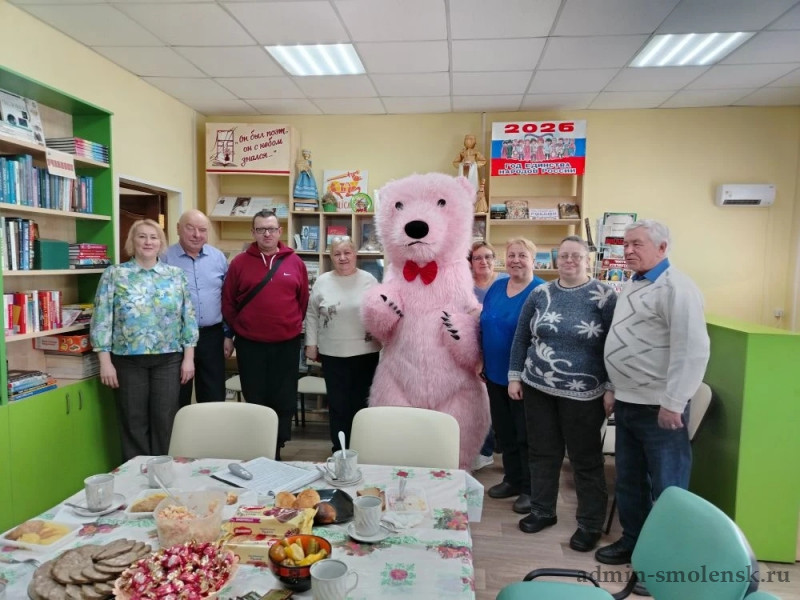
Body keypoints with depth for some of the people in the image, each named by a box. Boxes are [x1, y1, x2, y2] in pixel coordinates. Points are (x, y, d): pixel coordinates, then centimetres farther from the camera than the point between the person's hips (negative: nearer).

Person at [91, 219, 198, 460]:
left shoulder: (176, 275, 4)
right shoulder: (114, 275, 0)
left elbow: (188, 317, 4)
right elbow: (102, 319, -2)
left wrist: (189, 357, -1)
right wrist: (105, 361, -7)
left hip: (168, 360, 1)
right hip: (128, 361, -1)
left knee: (165, 421, 7)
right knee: (134, 422, 9)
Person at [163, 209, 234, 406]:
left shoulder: (219, 258, 6)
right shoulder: (166, 258, -4)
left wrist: (228, 335, 7)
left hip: (212, 336, 3)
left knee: (214, 396, 11)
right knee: (178, 399, 11)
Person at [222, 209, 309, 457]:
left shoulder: (295, 262, 2)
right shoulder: (240, 262, -1)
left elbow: (303, 299, 9)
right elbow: (228, 301, 3)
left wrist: (292, 325, 10)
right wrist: (238, 329, 4)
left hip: (287, 343, 1)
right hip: (250, 344, 0)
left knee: (284, 400, 8)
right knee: (255, 400, 10)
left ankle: (276, 449, 24)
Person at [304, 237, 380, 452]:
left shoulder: (369, 280, 0)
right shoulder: (322, 282, 2)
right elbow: (312, 315, 7)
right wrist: (311, 344, 4)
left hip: (365, 352, 0)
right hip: (332, 354, 0)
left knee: (359, 402, 10)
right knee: (337, 404, 7)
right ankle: (340, 450, 20)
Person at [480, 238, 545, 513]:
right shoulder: (496, 287, 7)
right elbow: (483, 325, 13)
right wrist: (481, 360, 10)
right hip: (496, 373, 6)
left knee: (526, 434, 6)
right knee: (504, 431, 16)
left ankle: (530, 489, 21)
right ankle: (512, 479, 33)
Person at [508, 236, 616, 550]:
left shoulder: (604, 295, -6)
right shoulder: (540, 294, 4)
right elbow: (521, 337, 9)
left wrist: (612, 387, -8)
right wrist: (514, 375, 6)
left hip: (583, 394, -3)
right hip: (537, 387, 4)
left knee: (586, 459, 9)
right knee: (542, 452, 15)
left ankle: (590, 524, 25)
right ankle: (542, 510, 33)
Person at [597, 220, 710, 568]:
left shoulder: (675, 288, -15)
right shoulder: (631, 287, 14)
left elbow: (692, 350, -21)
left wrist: (673, 403, -21)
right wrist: (614, 391, 19)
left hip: (657, 407, -9)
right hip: (628, 403, 9)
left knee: (666, 488, 6)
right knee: (628, 480, 20)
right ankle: (632, 541, 37)